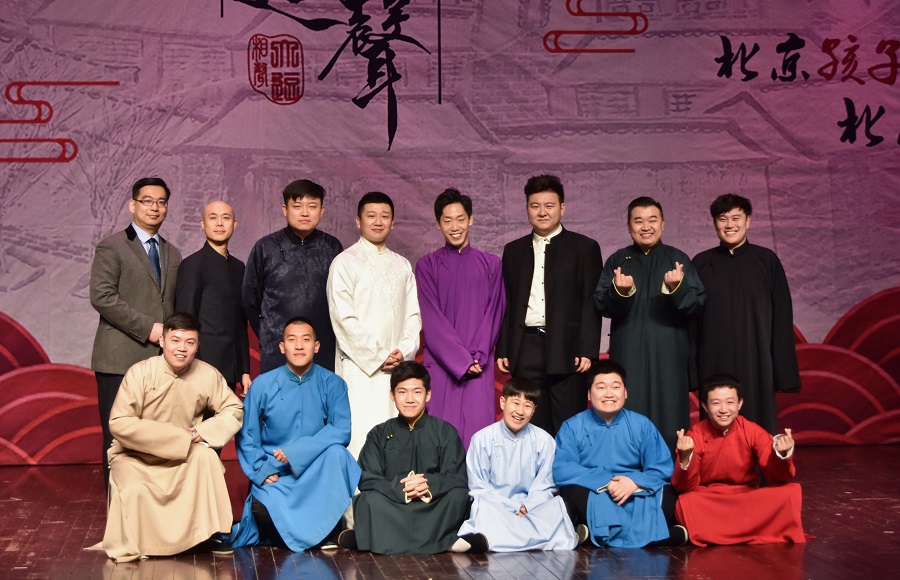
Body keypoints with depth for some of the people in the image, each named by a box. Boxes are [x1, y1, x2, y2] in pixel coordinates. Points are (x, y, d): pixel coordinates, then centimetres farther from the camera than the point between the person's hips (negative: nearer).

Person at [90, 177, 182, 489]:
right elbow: (102, 297, -10)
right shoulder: (112, 247, 2)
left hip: (162, 360, 5)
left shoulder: (173, 254, 19)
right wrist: (147, 328, -13)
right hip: (122, 359, -5)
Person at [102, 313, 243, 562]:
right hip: (135, 457, -2)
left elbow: (234, 410, -2)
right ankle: (131, 547, 2)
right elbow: (119, 424, -24)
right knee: (134, 490, -31)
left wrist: (202, 433, -22)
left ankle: (207, 534, -13)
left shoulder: (207, 375, -10)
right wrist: (176, 437, -27)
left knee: (205, 455, -27)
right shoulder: (140, 373, -19)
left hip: (183, 457, 3)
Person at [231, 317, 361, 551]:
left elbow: (341, 431, -13)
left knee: (336, 452, -32)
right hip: (275, 475, 0)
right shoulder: (263, 384, 0)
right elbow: (246, 435, 3)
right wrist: (261, 471, -11)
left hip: (319, 471, 0)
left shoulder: (332, 384, -3)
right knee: (265, 512, -30)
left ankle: (330, 531, -14)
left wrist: (296, 452, -22)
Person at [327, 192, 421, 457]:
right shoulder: (345, 263, 1)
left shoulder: (402, 265, 16)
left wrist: (404, 351, -4)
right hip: (360, 367, -4)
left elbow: (413, 315, 13)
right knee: (361, 437, -9)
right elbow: (343, 319, -6)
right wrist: (378, 356, -9)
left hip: (399, 368, 5)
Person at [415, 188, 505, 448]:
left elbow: (495, 313, 6)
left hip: (480, 365, 1)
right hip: (440, 363, -1)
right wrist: (462, 360, -8)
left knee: (478, 433, -5)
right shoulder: (427, 265, 5)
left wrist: (478, 356, -7)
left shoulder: (491, 265, 10)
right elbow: (432, 319, -1)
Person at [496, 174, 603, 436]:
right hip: (526, 349, 3)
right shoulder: (514, 250, 15)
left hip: (567, 349, -3)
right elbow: (507, 304, 14)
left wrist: (587, 351, -9)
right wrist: (503, 350, 7)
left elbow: (592, 303, -1)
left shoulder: (585, 248, 4)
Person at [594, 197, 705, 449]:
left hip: (668, 355, 0)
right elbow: (600, 305, -1)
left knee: (668, 419, -1)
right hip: (628, 354, 0)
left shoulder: (678, 259, 6)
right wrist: (619, 291, -22)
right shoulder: (617, 261, 8)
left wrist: (677, 287, -23)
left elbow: (697, 303, -3)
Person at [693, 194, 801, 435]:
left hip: (755, 361, -1)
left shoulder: (766, 260, 2)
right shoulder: (702, 263, 6)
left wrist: (784, 370, -2)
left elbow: (781, 316, 2)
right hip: (714, 362, 1)